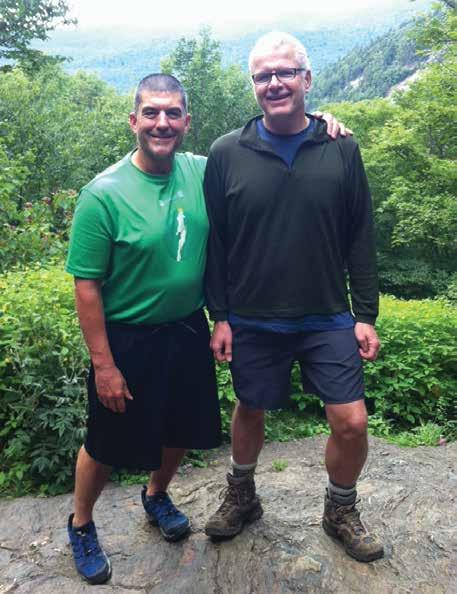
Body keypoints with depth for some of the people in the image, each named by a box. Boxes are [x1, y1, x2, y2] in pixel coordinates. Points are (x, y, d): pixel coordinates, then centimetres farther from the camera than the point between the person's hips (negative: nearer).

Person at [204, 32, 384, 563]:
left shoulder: (341, 150, -1)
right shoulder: (226, 154, -4)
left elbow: (360, 239, 2)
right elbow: (213, 243, 0)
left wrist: (365, 315, 0)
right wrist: (219, 316, -3)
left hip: (329, 319, 1)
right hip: (252, 321, 0)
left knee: (351, 423, 1)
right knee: (249, 411, 15)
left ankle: (341, 511, 31)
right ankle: (241, 497, 43)